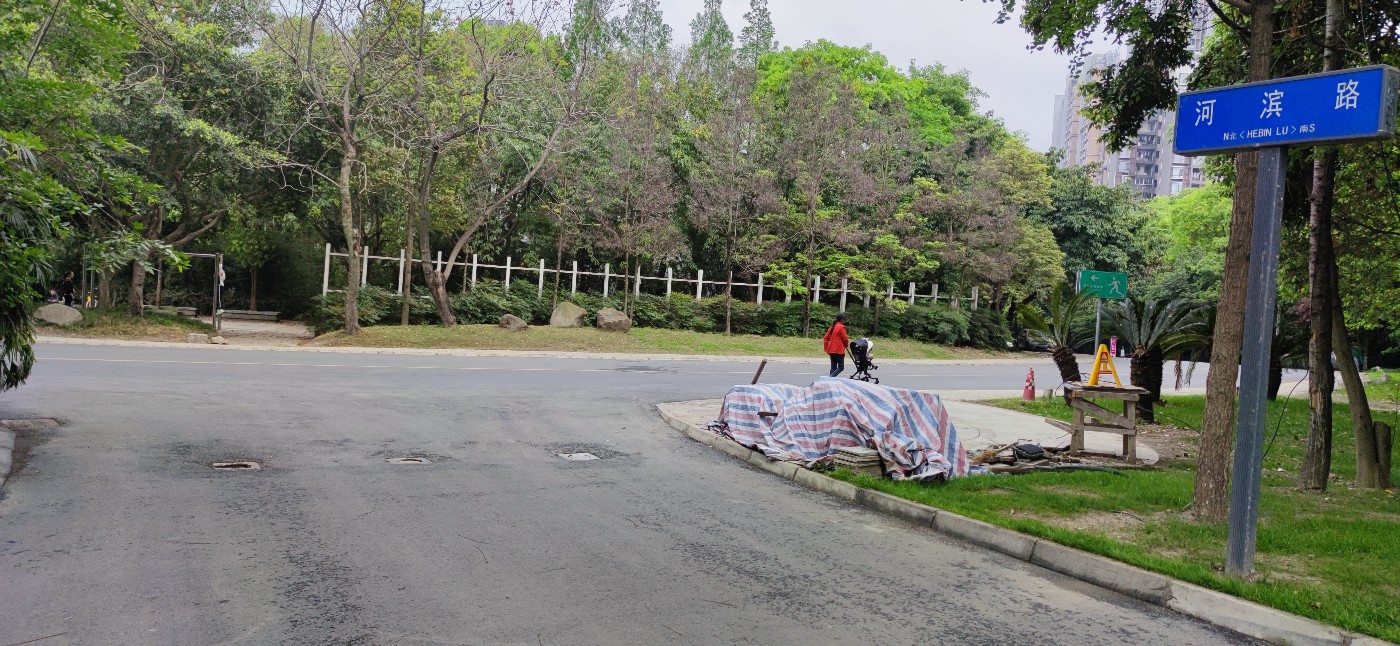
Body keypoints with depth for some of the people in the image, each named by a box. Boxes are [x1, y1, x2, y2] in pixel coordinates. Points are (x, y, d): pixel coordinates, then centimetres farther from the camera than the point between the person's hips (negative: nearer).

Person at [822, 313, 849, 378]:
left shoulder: (832, 327, 13)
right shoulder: (841, 327, -10)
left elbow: (825, 338, 13)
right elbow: (845, 339, -10)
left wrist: (826, 348, 14)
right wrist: (846, 344, 12)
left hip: (831, 350, 8)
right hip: (839, 351, -8)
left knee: (833, 367, 11)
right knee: (841, 367, -4)